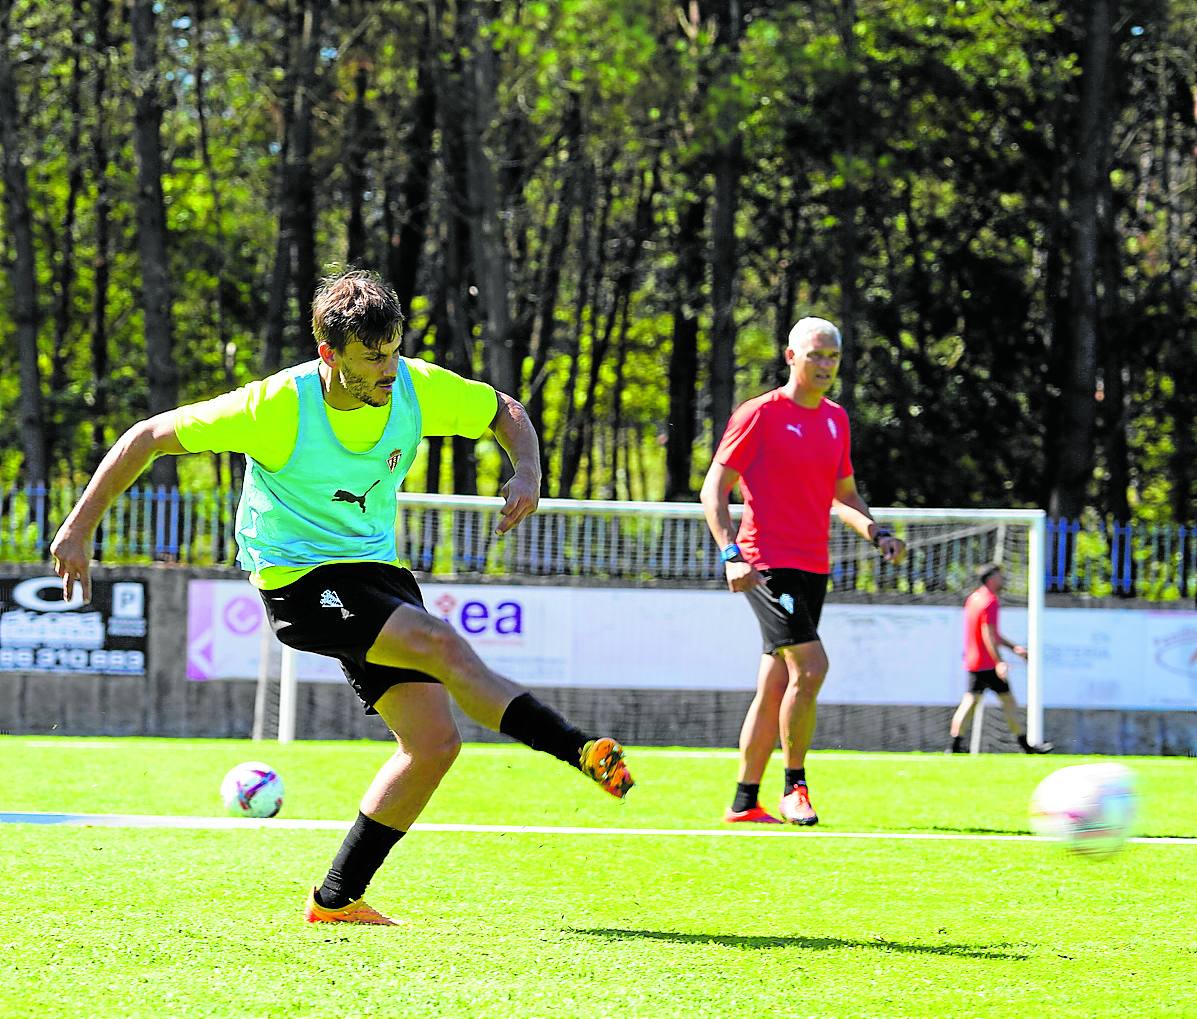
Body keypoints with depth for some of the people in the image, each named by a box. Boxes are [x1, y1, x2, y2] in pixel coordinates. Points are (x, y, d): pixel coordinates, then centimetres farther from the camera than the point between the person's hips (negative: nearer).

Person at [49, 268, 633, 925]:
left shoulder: (418, 388, -9)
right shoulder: (279, 406, -21)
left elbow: (505, 412, 10)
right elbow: (148, 438, -13)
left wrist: (527, 475, -11)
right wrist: (78, 531, -13)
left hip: (376, 569, 6)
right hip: (295, 577, -6)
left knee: (434, 740, -4)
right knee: (443, 646, -27)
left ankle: (337, 898, 7)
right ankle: (583, 752, -19)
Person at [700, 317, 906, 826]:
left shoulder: (836, 419, 13)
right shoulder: (761, 414, -6)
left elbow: (843, 494, 25)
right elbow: (714, 489, -7)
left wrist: (876, 532, 7)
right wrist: (731, 553, -19)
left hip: (813, 568, 7)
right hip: (768, 563, -7)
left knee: (774, 687, 8)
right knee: (810, 666, -19)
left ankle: (744, 802, 15)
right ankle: (794, 786, -6)